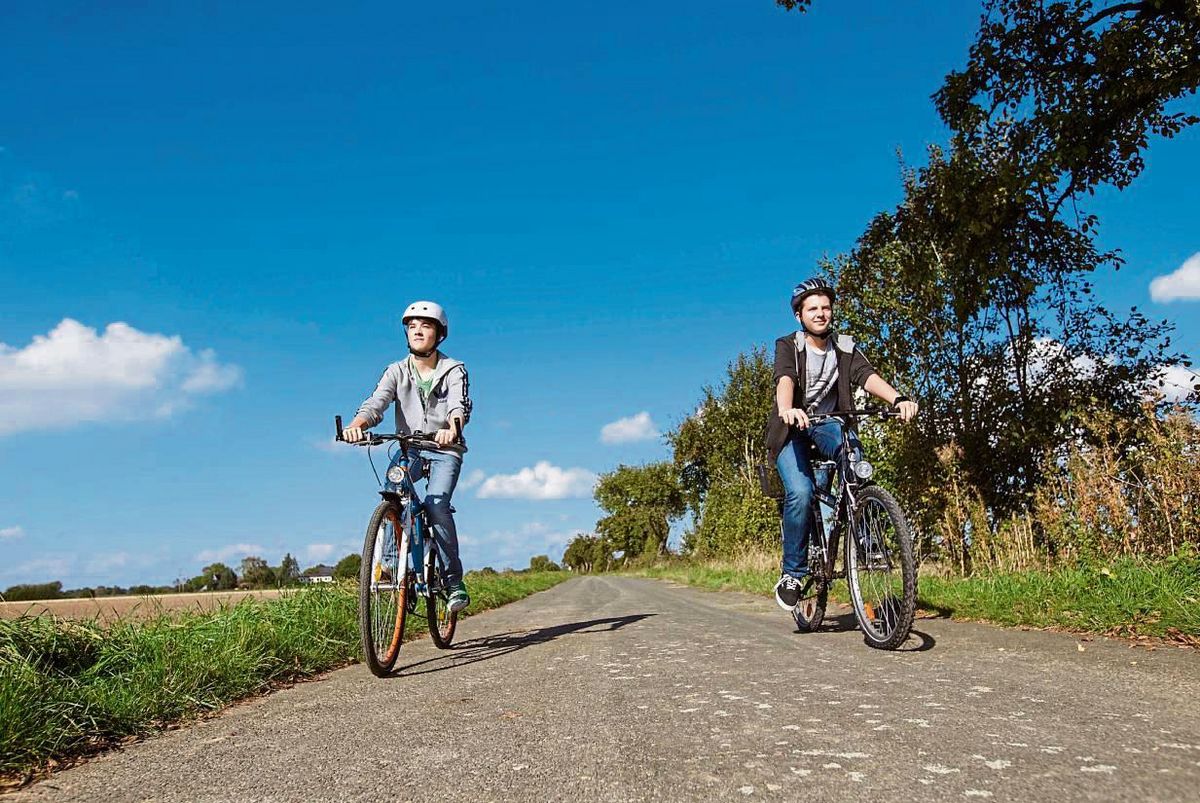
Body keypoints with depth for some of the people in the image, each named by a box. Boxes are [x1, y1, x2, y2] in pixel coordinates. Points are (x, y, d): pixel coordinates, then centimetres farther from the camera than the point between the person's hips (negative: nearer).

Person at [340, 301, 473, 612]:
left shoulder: (454, 371, -3)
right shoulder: (396, 371, 2)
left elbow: (460, 405, -22)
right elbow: (375, 403, -14)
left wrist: (452, 429, -46)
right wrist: (356, 425, -37)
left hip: (445, 450, -2)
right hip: (409, 449, 2)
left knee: (437, 506, -23)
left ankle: (455, 581, -9)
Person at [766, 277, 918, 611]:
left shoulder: (844, 348, 1)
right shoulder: (788, 345, -7)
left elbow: (867, 376, -17)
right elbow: (785, 379, -28)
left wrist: (898, 399, -38)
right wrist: (786, 409, -50)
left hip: (829, 424, 2)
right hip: (793, 430, -2)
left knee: (854, 456, -32)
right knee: (800, 493, -25)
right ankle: (792, 573, -9)